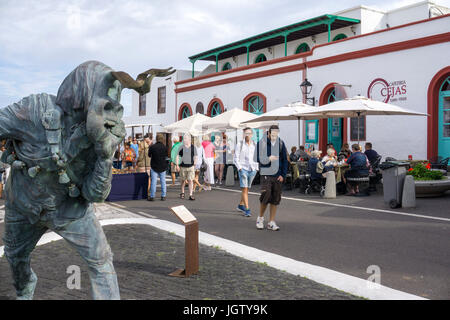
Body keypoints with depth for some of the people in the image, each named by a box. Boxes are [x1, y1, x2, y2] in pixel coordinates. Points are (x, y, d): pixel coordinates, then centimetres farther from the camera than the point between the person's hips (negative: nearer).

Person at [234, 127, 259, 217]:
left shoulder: (254, 145, 8)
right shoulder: (240, 145, 0)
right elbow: (235, 158, 1)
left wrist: (257, 168, 7)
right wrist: (239, 168, -10)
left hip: (252, 169, 4)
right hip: (243, 169, -3)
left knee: (247, 188, 12)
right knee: (244, 188, -11)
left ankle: (241, 205, 30)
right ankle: (247, 210, -11)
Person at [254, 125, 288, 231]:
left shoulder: (281, 143, 6)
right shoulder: (261, 143, -3)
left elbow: (285, 160, 9)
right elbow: (258, 159, -4)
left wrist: (283, 174, 1)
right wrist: (268, 159, -22)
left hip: (278, 176, 3)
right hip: (266, 174, -3)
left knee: (275, 199, 5)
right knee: (266, 195, -10)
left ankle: (271, 222, 14)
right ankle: (260, 218, 14)